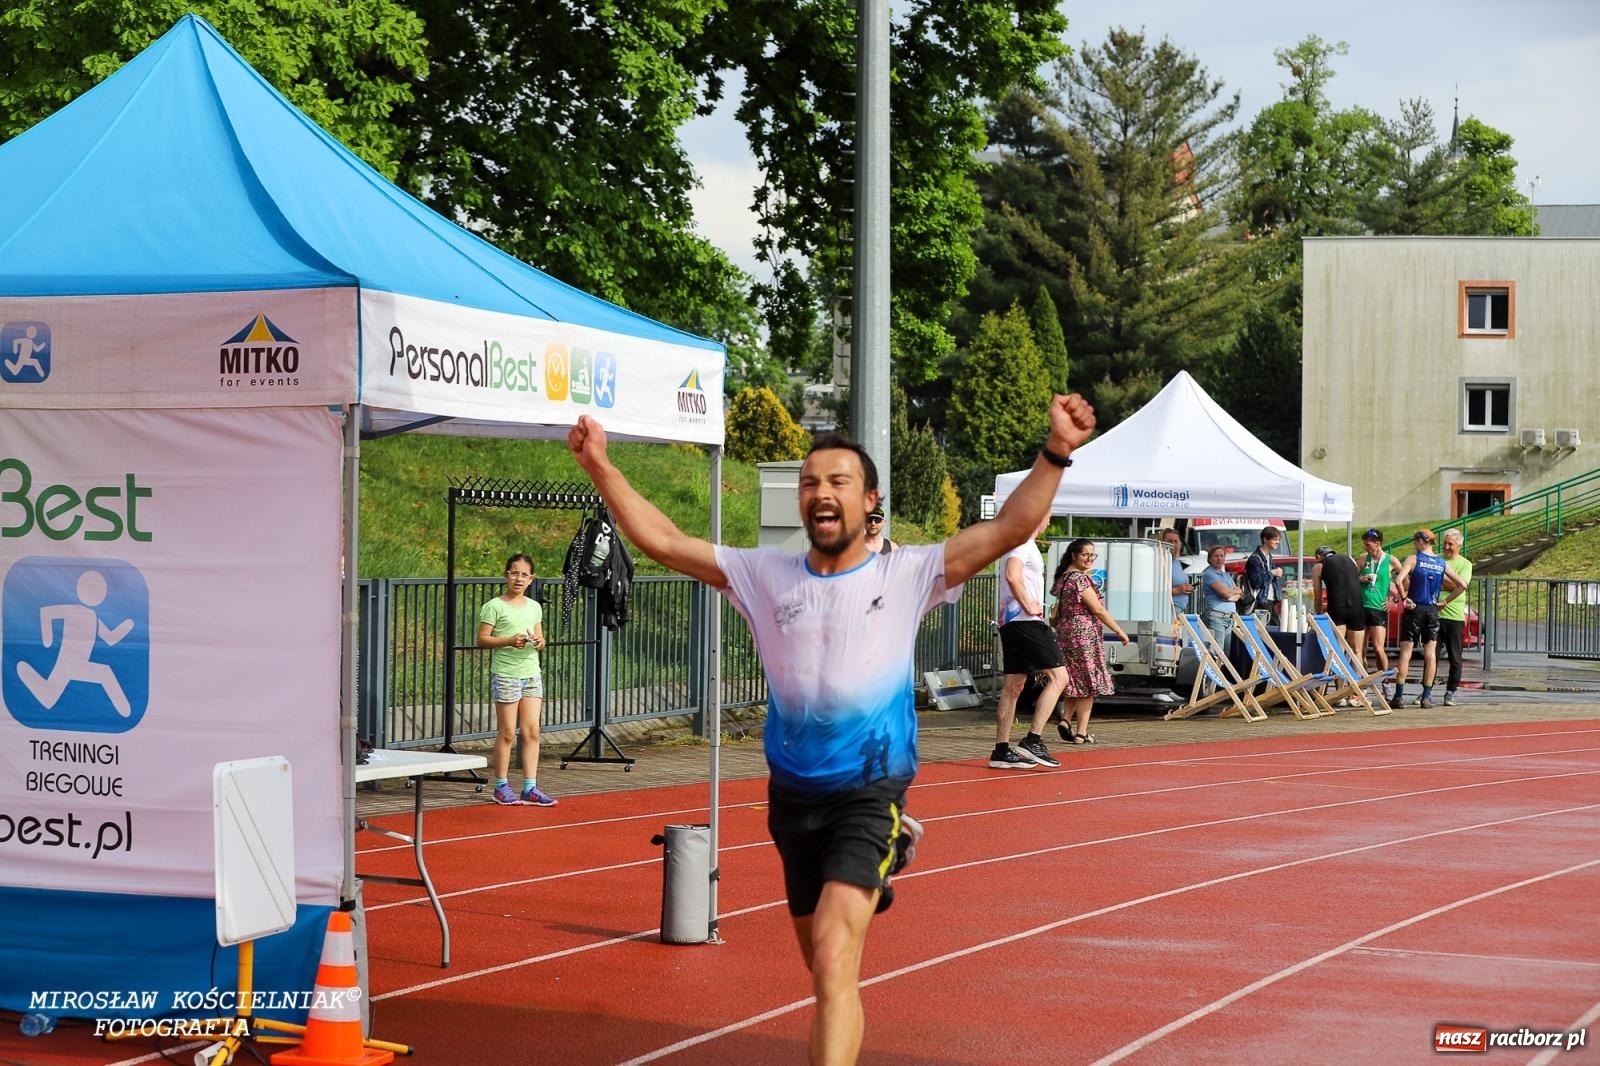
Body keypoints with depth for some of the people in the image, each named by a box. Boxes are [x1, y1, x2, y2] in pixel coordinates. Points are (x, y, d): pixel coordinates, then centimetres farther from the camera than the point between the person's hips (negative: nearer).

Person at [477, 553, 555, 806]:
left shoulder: (534, 607, 12)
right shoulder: (494, 606, -5)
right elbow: (482, 639, -8)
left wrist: (539, 642, -4)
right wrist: (509, 641, -21)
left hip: (531, 674, 5)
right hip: (506, 674, -5)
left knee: (532, 731, 1)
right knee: (508, 732, -1)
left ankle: (530, 788, 3)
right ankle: (501, 787, 9)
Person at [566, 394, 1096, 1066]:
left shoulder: (908, 574, -2)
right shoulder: (766, 576, 5)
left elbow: (1008, 529, -10)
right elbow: (662, 540, 5)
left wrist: (1055, 454, -22)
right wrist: (600, 467, -2)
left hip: (869, 794, -4)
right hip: (792, 794, 4)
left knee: (834, 960, -20)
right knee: (826, 971, 16)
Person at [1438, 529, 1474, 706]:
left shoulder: (1465, 564, 2)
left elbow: (1462, 585, -13)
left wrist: (1445, 602, -23)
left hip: (1455, 616, -1)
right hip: (1434, 614, 1)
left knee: (1455, 658, 4)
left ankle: (1450, 692, 13)